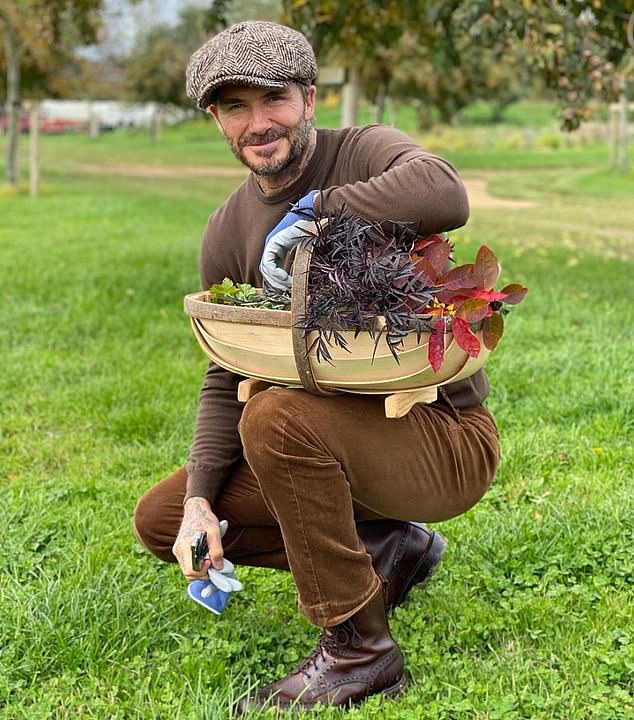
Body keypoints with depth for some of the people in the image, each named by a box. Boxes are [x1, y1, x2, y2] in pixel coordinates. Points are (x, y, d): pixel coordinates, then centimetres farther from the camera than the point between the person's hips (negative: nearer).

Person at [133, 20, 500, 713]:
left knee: (276, 416, -34)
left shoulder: (366, 154, -14)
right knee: (160, 519, 5)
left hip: (446, 436, -7)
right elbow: (226, 377, 6)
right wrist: (200, 500, -7)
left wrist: (319, 209, -26)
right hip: (339, 437, 8)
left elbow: (444, 197, -40)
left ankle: (359, 650, -18)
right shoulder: (228, 231, 4)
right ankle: (385, 547, 9)